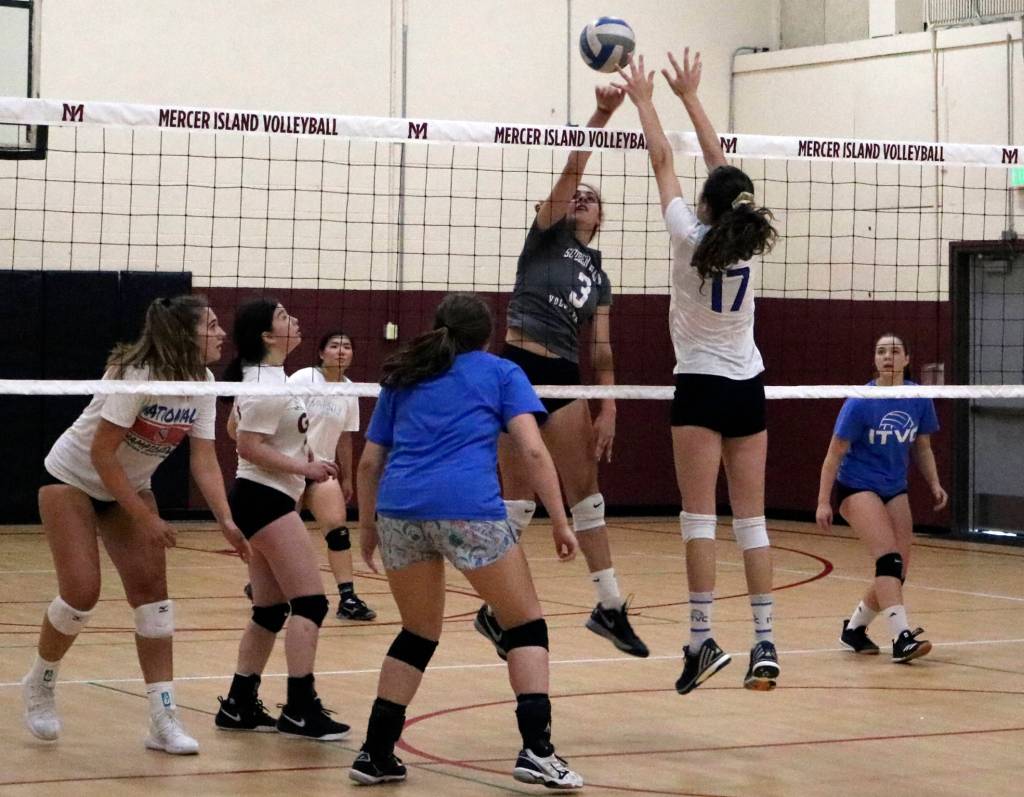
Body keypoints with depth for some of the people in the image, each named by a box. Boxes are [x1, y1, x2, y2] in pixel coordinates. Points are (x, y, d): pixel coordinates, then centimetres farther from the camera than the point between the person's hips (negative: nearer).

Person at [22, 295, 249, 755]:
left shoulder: (202, 383, -9)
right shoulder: (138, 374, -29)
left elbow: (203, 460, -9)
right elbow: (101, 453, -28)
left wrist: (225, 520, -22)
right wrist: (144, 518, -27)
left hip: (129, 486, 6)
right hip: (71, 479, -6)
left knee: (151, 587, -6)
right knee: (82, 591, -15)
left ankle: (163, 720, -7)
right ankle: (39, 684, 13)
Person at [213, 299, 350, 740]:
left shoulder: (267, 376, 13)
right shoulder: (266, 384, -17)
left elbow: (237, 429, 25)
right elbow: (250, 447, -22)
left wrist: (297, 450, 18)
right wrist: (304, 467, -18)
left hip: (267, 500, 10)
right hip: (265, 499, -10)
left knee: (270, 611, 12)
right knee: (311, 603, -11)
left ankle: (239, 705, 16)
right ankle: (300, 709, -13)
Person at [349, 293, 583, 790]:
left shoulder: (403, 378, 26)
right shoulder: (500, 372, 16)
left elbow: (369, 462, 23)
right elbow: (533, 450, 3)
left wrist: (367, 527, 33)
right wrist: (559, 521, 4)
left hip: (399, 508, 4)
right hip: (468, 507, -4)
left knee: (418, 633, 21)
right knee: (525, 624, 10)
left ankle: (375, 754, 19)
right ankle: (536, 749, -3)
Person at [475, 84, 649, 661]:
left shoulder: (598, 275, 18)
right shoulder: (547, 234, 5)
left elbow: (602, 352, 15)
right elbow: (571, 168, -9)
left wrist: (608, 411, 5)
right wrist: (602, 115, -20)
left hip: (565, 379, 6)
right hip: (521, 368, -6)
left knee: (586, 490, 6)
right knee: (521, 496, -5)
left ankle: (611, 606, 12)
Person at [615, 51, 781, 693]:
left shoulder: (693, 239, -10)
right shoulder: (749, 240, 0)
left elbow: (663, 163, -1)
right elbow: (720, 163, 11)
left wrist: (644, 100, 11)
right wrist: (690, 95, 19)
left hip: (702, 389, -4)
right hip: (748, 389, 4)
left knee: (700, 518, -5)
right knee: (752, 520, 3)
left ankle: (703, 639, -12)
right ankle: (765, 642, -1)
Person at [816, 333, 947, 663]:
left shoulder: (920, 400, -4)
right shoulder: (860, 403, -16)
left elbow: (922, 448, 11)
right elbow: (835, 453, -11)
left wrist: (934, 484, -3)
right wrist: (823, 502, -13)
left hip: (895, 490, 6)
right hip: (857, 487, -6)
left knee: (897, 571, 1)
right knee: (889, 558, -22)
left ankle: (854, 628, 23)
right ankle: (902, 638, -29)